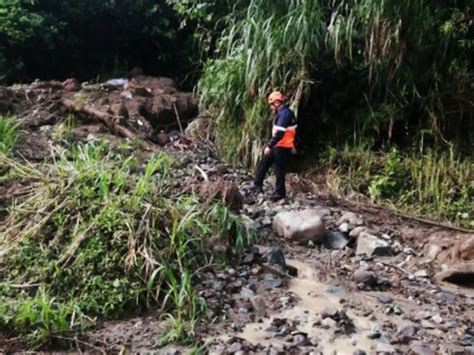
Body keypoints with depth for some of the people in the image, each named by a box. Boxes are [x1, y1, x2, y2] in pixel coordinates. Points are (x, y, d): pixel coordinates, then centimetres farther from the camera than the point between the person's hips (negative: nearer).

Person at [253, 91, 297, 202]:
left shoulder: (284, 114, -21)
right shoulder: (287, 112, 12)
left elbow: (279, 134, -28)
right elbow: (291, 131, 19)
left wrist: (269, 146, -27)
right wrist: (292, 145, 25)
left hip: (282, 147, -10)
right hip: (279, 146, 10)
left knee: (279, 170, 0)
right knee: (264, 162, 16)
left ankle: (280, 192, 11)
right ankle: (257, 184, 25)